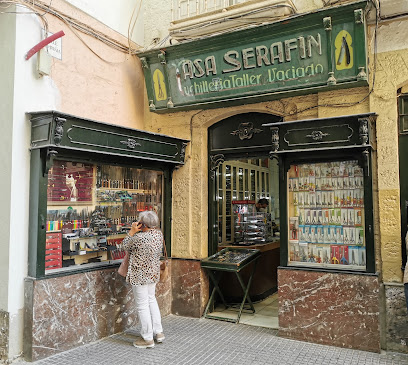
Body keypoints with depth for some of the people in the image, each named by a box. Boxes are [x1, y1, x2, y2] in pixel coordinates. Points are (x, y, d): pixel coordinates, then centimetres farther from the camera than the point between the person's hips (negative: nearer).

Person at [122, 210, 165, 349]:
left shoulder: (140, 237, -25)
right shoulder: (159, 234, -2)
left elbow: (126, 245, -8)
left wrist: (132, 231, -5)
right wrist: (137, 232, 4)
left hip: (140, 275, -8)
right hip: (153, 273, 8)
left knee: (142, 305, 4)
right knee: (151, 300, 22)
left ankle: (147, 338, 15)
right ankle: (158, 332, 30)